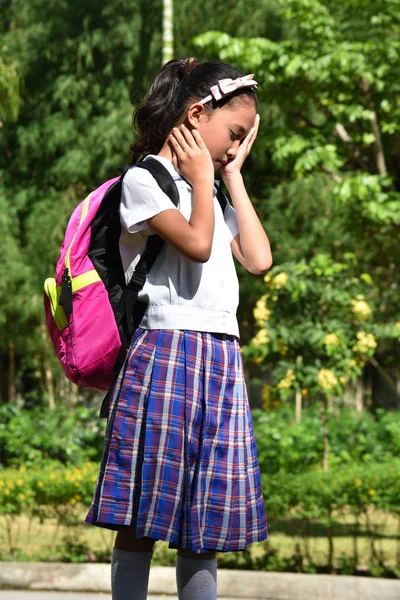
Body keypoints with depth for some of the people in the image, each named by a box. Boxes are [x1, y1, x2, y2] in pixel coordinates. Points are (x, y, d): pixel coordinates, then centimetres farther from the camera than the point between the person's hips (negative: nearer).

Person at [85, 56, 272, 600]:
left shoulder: (215, 192, 22)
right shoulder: (143, 181, -2)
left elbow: (259, 259, 10)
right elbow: (197, 243, -16)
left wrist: (234, 175, 14)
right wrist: (202, 178, 0)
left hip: (222, 361, 7)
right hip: (168, 352, -7)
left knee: (206, 523, 6)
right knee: (142, 516, -6)